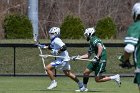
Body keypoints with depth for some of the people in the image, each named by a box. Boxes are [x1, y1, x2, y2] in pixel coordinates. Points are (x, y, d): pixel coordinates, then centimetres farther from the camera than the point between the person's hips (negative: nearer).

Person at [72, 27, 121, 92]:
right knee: (86, 72, 7)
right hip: (96, 61, 10)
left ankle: (114, 77, -2)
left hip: (101, 60, -10)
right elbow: (88, 55, 26)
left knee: (97, 79, -9)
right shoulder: (91, 41, 21)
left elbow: (100, 47, -28)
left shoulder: (94, 40, -10)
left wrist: (96, 57, -32)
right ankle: (84, 88, 17)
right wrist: (78, 57, 20)